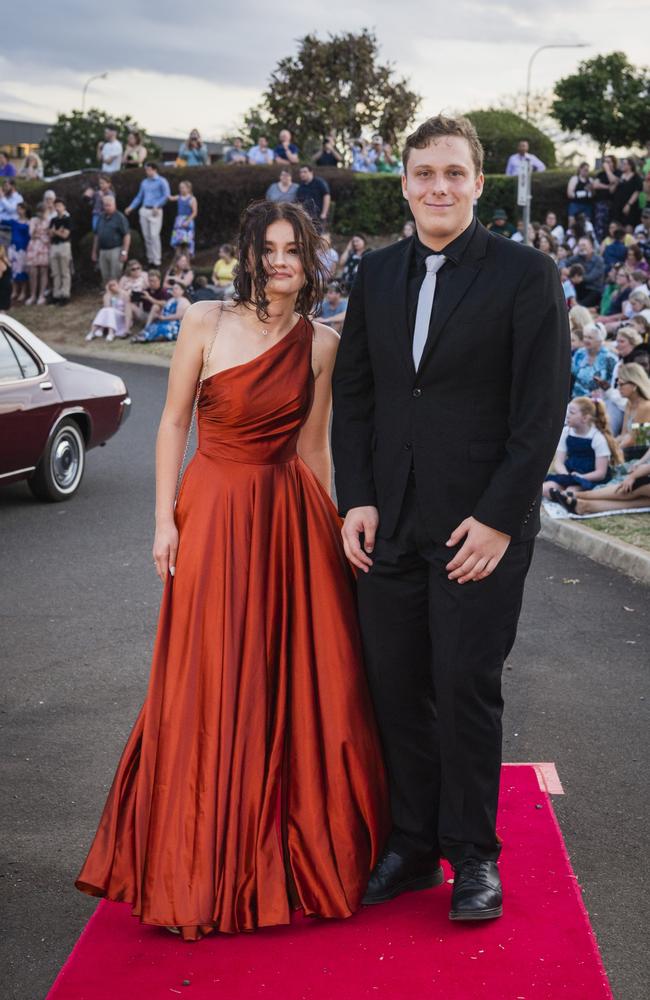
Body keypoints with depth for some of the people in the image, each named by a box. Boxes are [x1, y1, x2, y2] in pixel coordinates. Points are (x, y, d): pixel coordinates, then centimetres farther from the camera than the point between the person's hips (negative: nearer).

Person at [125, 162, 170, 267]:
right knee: (146, 236, 4)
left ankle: (156, 260, -10)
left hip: (155, 211, -6)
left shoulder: (161, 181, 0)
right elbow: (139, 197, 20)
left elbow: (166, 196, -6)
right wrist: (131, 207, 9)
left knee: (154, 235, -13)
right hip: (144, 210, 6)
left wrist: (156, 206, -16)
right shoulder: (144, 182, 16)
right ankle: (150, 259, 11)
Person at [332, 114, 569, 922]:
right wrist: (356, 500, 1)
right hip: (388, 521, 4)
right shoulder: (376, 273, 11)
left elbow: (543, 407, -7)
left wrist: (499, 518, -13)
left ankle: (474, 857, 17)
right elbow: (351, 392, 11)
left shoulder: (526, 275, -3)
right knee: (396, 688, 8)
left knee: (466, 689, 0)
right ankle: (411, 847, 22)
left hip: (479, 523, -4)